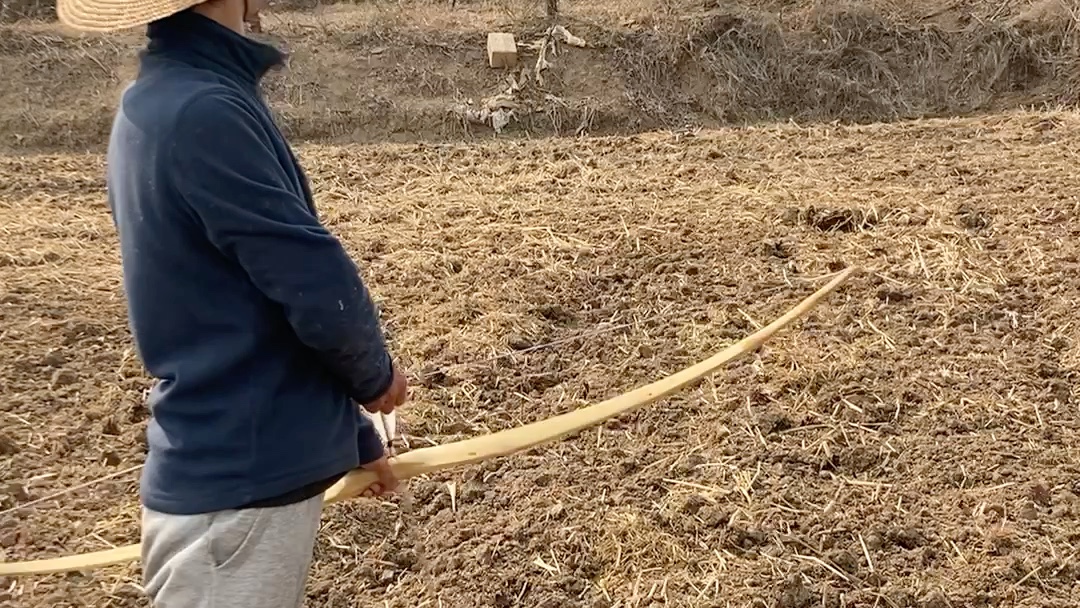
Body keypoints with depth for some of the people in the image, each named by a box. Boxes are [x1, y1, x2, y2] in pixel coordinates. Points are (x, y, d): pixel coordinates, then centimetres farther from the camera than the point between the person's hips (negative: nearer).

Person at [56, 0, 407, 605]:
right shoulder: (201, 112, -22)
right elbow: (319, 287, -24)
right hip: (240, 485, -9)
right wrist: (376, 374, -1)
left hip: (235, 467, 9)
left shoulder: (162, 101, 9)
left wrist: (354, 434, 19)